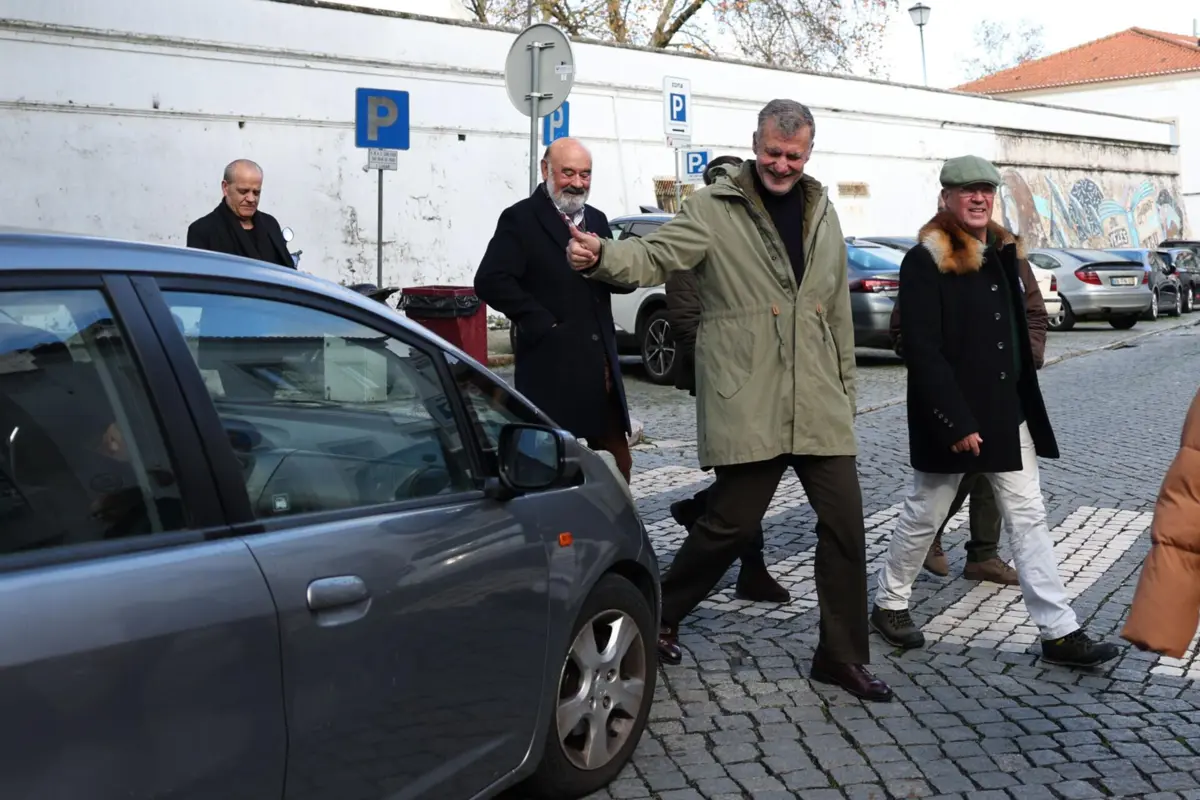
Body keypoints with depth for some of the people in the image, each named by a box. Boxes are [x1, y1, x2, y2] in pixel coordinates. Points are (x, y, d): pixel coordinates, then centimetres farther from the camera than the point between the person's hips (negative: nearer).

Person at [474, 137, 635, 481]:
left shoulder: (597, 220, 16)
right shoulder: (520, 219, -4)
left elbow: (626, 282, 11)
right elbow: (491, 281, -16)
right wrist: (542, 324, -17)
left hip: (601, 365, 7)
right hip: (552, 367, -6)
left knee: (618, 465, 11)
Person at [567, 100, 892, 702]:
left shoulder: (822, 214, 15)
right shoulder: (714, 209, -2)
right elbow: (656, 257, -17)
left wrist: (845, 388, 18)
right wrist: (602, 256, -38)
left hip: (820, 404, 6)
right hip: (746, 402, -5)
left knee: (844, 524, 5)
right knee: (732, 522, -1)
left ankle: (842, 655, 20)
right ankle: (661, 616, 24)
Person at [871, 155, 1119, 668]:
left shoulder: (1000, 251, 11)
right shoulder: (924, 262, -13)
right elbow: (922, 351, -19)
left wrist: (1023, 399, 15)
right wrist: (956, 422, -23)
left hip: (1006, 410, 7)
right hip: (951, 416, -7)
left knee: (1029, 518, 5)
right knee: (925, 515, 8)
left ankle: (1059, 632, 9)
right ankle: (890, 604, 28)